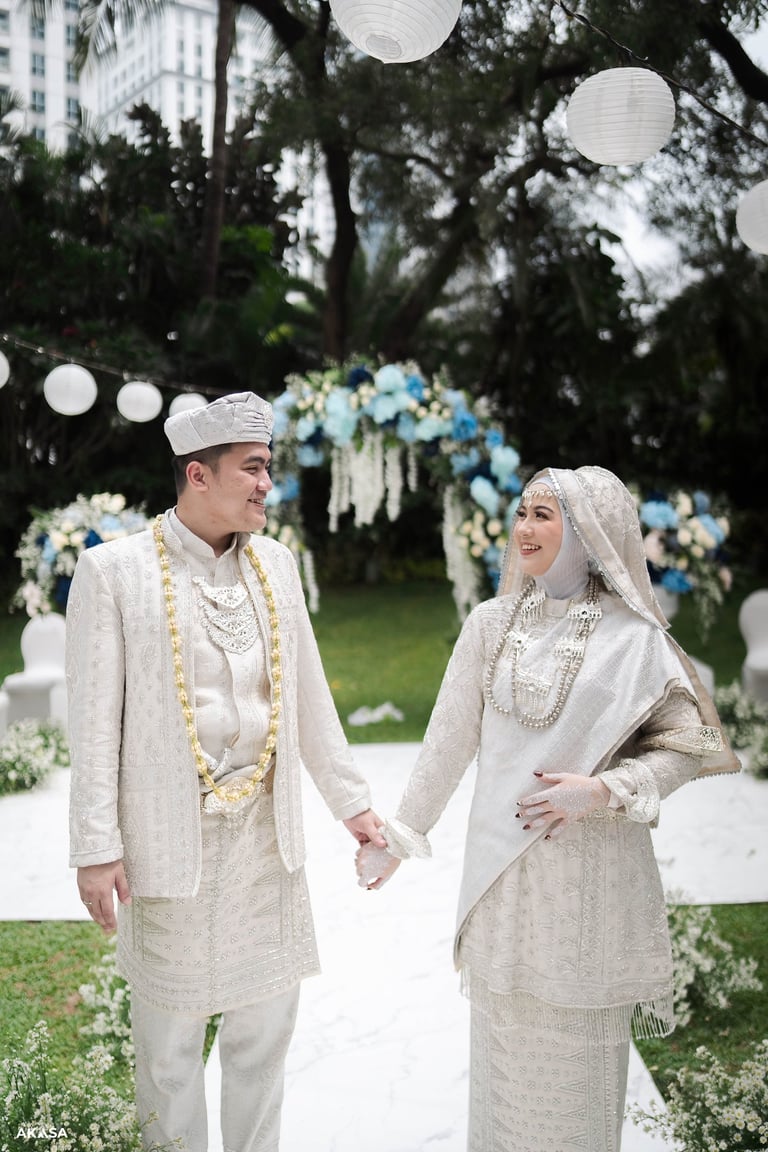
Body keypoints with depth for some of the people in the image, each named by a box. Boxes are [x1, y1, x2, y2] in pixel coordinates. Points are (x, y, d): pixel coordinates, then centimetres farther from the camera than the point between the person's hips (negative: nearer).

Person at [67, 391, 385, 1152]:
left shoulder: (275, 563, 6)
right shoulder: (113, 569, -8)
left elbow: (308, 696, 11)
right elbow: (94, 722, -8)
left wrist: (350, 801, 11)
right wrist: (96, 850, -10)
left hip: (265, 834, 5)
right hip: (172, 840, -4)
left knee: (265, 1025, 16)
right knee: (170, 1039, 10)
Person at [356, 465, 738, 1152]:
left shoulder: (633, 637, -6)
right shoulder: (491, 623, 2)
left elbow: (687, 748, -3)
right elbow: (447, 742, 6)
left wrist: (602, 791, -17)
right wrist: (398, 835, 8)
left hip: (592, 869, -2)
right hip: (502, 865, 2)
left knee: (581, 1041, 9)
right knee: (504, 1032, 13)